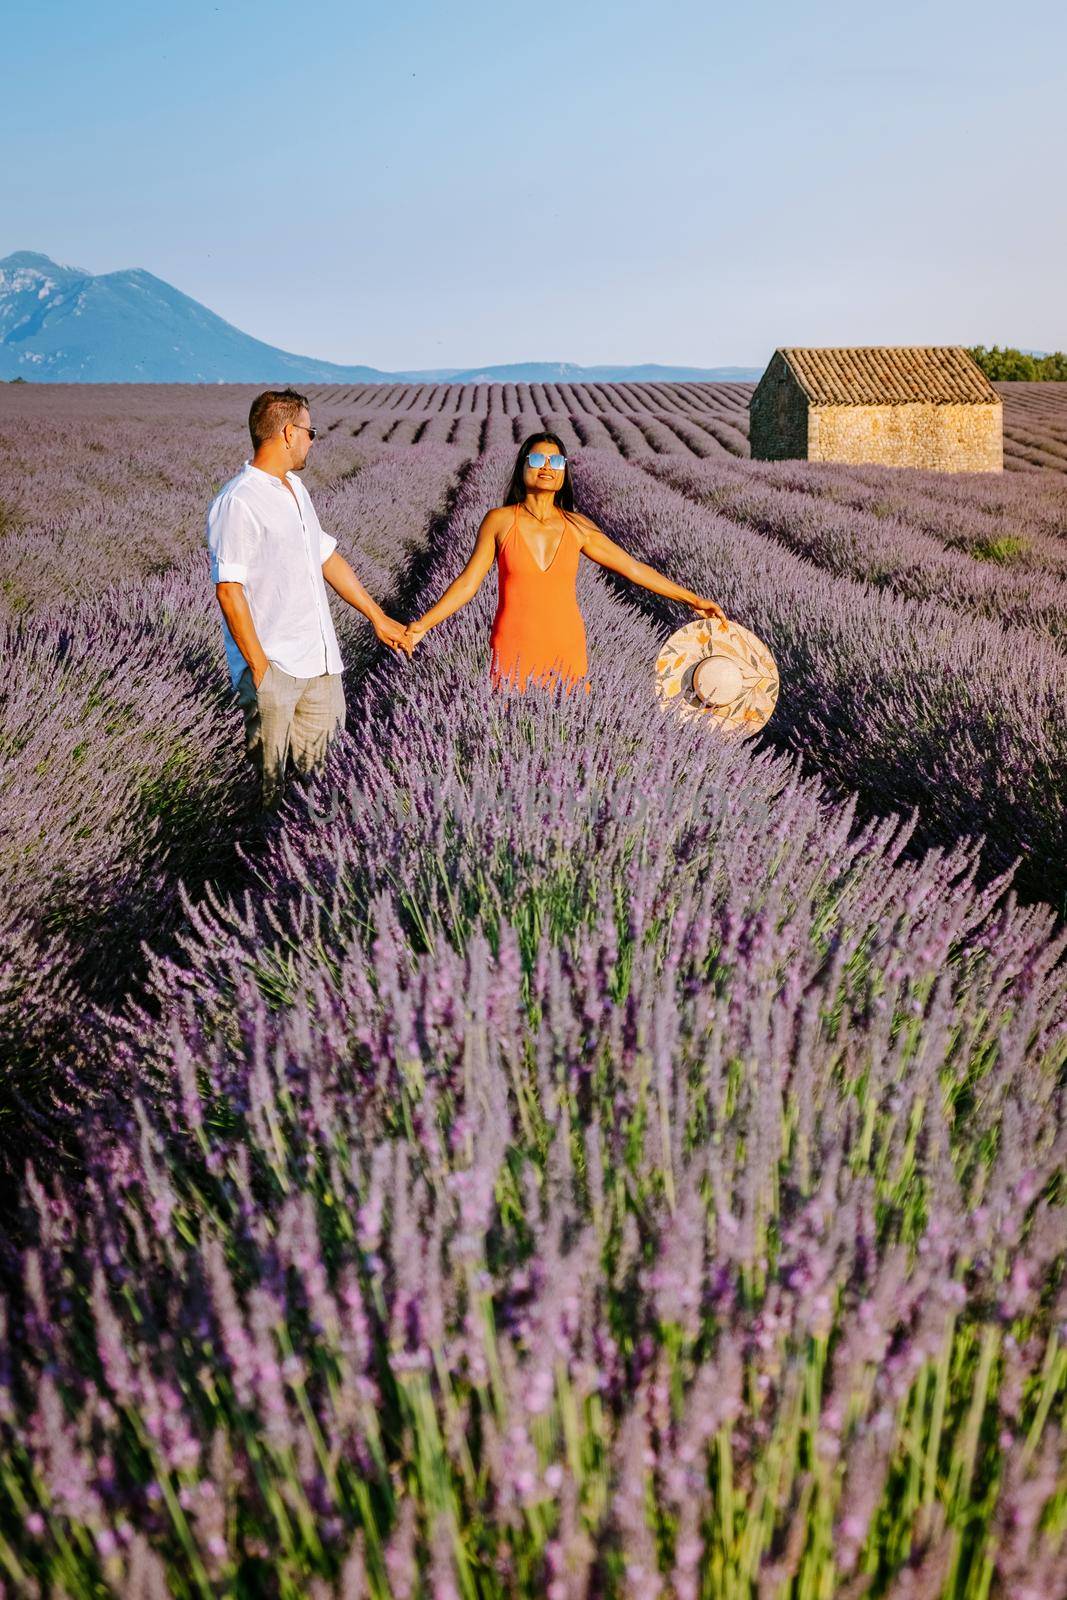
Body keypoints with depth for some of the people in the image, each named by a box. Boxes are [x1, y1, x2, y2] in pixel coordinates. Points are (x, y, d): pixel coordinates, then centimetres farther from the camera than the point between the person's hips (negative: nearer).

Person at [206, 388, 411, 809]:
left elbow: (327, 556, 21)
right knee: (269, 783, 0)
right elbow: (229, 589, -18)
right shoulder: (238, 502, -15)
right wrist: (259, 668, -19)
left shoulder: (295, 488, 14)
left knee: (320, 766, 14)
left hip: (319, 663, 8)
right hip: (273, 666, -8)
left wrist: (377, 617, 22)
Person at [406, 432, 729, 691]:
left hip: (568, 651, 2)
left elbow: (633, 568, 9)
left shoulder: (577, 526, 4)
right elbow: (468, 582, -1)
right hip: (514, 652, -2)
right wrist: (423, 625, -11)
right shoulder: (499, 520, -2)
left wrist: (693, 599, 9)